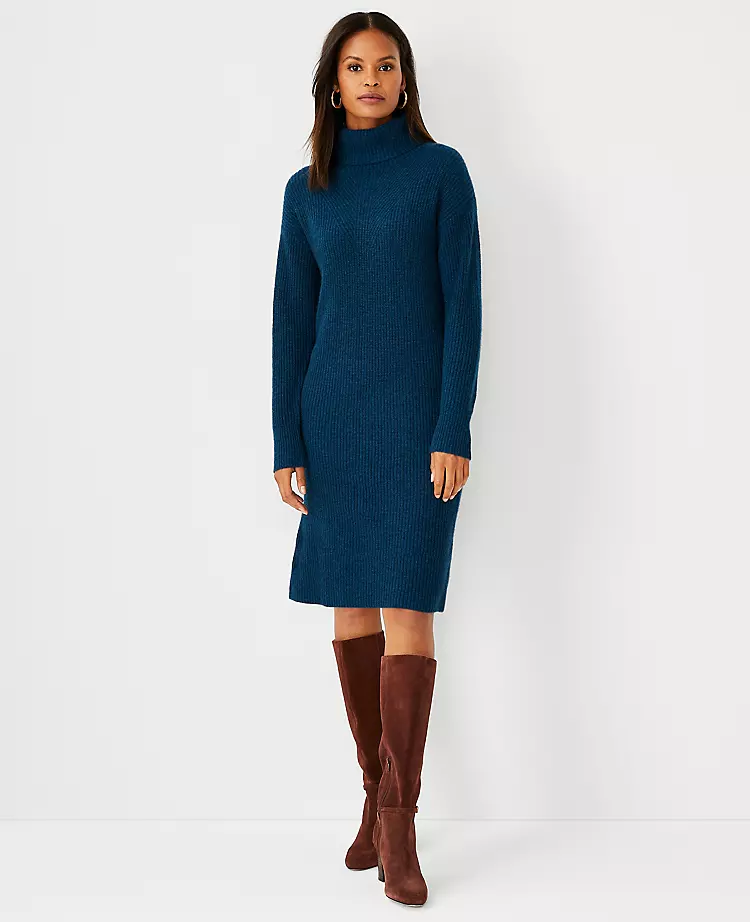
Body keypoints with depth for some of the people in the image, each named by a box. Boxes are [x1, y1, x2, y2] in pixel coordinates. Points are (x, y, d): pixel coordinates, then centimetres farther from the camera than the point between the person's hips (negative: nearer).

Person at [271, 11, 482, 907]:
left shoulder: (442, 170, 0)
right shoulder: (306, 190, 10)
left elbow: (463, 304, -5)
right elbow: (293, 321, 7)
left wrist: (455, 434, -13)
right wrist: (286, 447, 1)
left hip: (418, 414, -3)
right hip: (333, 413, 4)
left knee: (407, 607, -10)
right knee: (350, 607, 6)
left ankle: (398, 821, -2)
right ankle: (377, 796, 20)